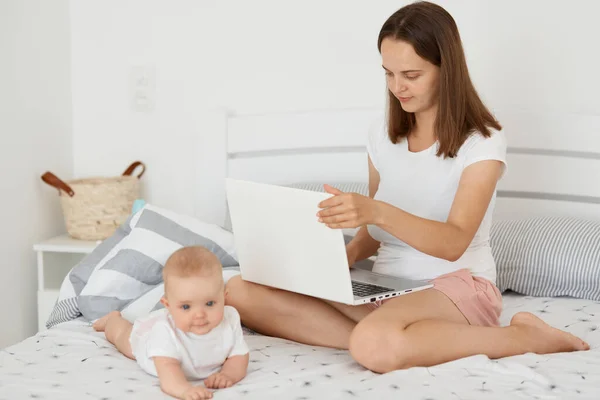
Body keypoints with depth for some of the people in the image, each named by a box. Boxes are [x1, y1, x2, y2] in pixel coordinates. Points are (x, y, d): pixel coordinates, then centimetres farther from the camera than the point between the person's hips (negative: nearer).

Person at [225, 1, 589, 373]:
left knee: (375, 346, -42)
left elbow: (454, 244, -19)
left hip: (458, 284, -6)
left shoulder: (482, 142, -6)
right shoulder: (383, 137, 11)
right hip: (384, 286, 6)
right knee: (242, 291, -16)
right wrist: (348, 254, -5)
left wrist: (376, 211, -36)